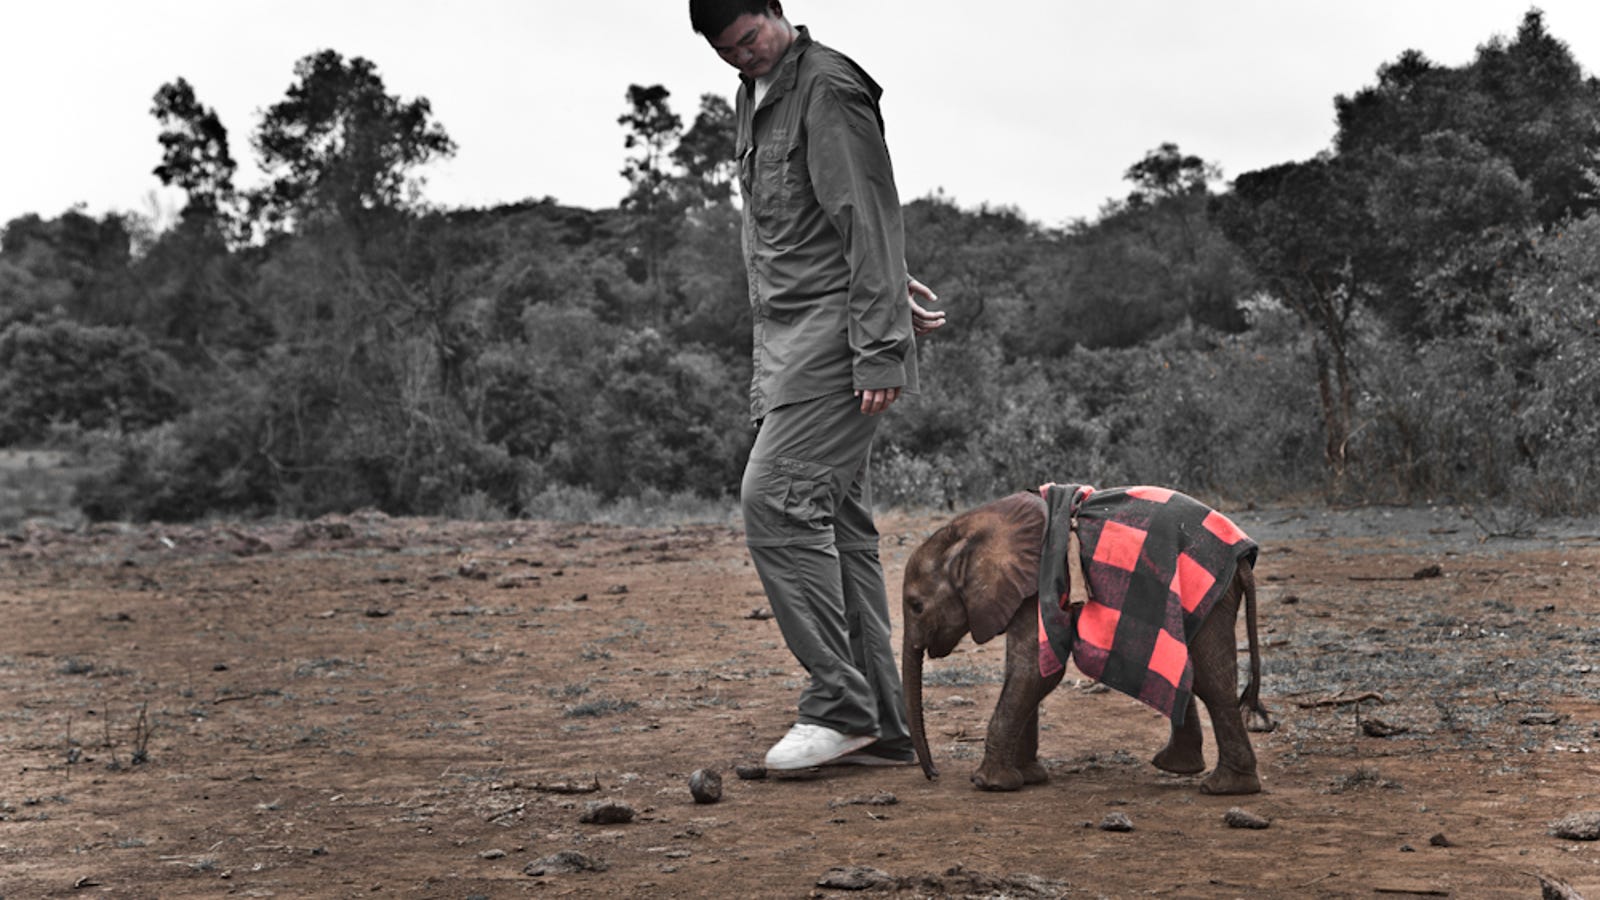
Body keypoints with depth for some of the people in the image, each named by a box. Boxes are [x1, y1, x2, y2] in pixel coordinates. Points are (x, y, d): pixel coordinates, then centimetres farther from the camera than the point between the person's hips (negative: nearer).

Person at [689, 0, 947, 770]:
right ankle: (881, 728, 8)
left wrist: (879, 352, -21)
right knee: (834, 521, 6)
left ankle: (839, 705, -13)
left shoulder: (828, 90, -9)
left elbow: (869, 223, -15)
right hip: (787, 339, 10)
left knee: (776, 500, -18)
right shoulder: (756, 98, 21)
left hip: (836, 332, -9)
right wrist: (889, 284, 17)